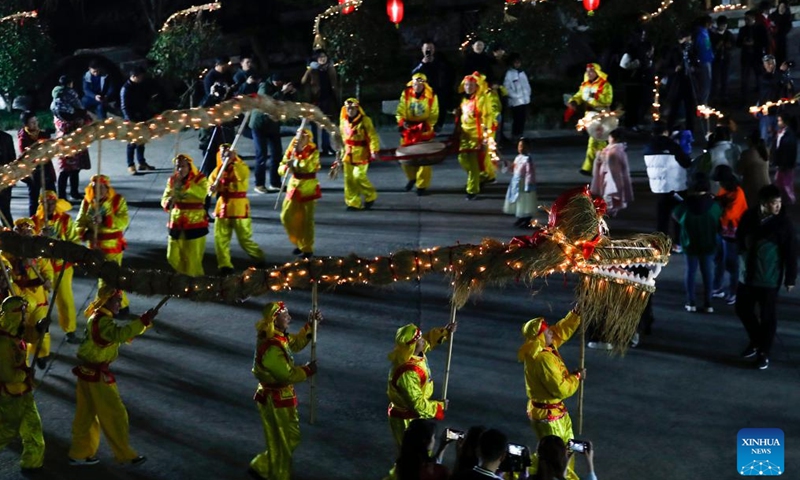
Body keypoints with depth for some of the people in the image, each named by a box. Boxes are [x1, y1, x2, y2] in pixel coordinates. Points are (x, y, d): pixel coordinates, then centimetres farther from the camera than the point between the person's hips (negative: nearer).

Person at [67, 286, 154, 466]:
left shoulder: (98, 317, 11)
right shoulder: (102, 321, -21)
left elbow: (123, 336, 14)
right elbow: (119, 334, -40)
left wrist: (143, 323, 2)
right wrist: (143, 320, -42)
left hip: (88, 372, 10)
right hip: (97, 375, -10)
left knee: (86, 415, 16)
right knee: (114, 415, 1)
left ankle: (79, 454, 24)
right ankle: (125, 455, 10)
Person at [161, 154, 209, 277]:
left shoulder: (199, 179, -7)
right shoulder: (172, 180, 6)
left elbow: (202, 193, -27)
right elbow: (164, 199, 0)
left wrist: (185, 184, -32)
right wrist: (168, 202, -23)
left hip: (195, 223, -4)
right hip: (176, 223, 4)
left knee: (192, 258, -3)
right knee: (173, 257, 8)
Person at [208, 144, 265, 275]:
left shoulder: (241, 167, -9)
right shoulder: (218, 170, 7)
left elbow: (242, 176, -33)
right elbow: (210, 182, 12)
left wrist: (234, 160, -39)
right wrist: (212, 188, -11)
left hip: (239, 208, -5)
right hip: (222, 207, 5)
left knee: (244, 239, 1)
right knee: (220, 239, 2)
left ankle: (259, 259, 24)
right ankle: (225, 266, 12)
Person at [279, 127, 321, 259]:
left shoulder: (313, 151, -12)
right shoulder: (291, 150, 1)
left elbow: (308, 166, -30)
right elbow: (281, 168, 0)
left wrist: (295, 162, -30)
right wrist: (286, 168, -20)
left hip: (308, 188, -5)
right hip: (294, 186, 5)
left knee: (307, 219, -1)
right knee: (286, 216, 5)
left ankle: (307, 248, 11)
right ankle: (298, 243, 24)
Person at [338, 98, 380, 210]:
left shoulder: (365, 120, -11)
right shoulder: (343, 121, 9)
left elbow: (373, 136, -13)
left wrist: (374, 150, -21)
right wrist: (342, 152, 23)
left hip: (361, 154, -6)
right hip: (348, 154, 6)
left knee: (359, 176, -13)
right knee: (349, 178, 5)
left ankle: (370, 196, 11)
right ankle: (353, 202, 14)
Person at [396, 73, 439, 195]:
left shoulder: (431, 97, -6)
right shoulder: (405, 94, 0)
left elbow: (434, 115, -1)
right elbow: (400, 112, 1)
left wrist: (427, 126, -12)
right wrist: (402, 122, -15)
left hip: (424, 131, -3)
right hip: (408, 130, 3)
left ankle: (422, 185, 5)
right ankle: (411, 177, 34)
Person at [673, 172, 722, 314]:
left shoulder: (686, 204, -15)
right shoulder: (714, 204, -11)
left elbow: (676, 215, 1)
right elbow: (719, 222, 2)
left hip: (690, 244, -1)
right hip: (709, 244, 1)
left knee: (690, 271, 10)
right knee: (707, 271, 9)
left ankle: (690, 303, 11)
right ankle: (708, 303, 9)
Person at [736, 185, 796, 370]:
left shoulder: (783, 223, -15)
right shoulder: (749, 215, -4)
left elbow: (791, 253, -10)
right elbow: (740, 237, 12)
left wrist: (790, 278, -8)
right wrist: (742, 256, 2)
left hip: (769, 278, -5)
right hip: (746, 274, 5)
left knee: (767, 316, 4)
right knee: (743, 309, 15)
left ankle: (764, 352, 19)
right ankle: (756, 341, 37)